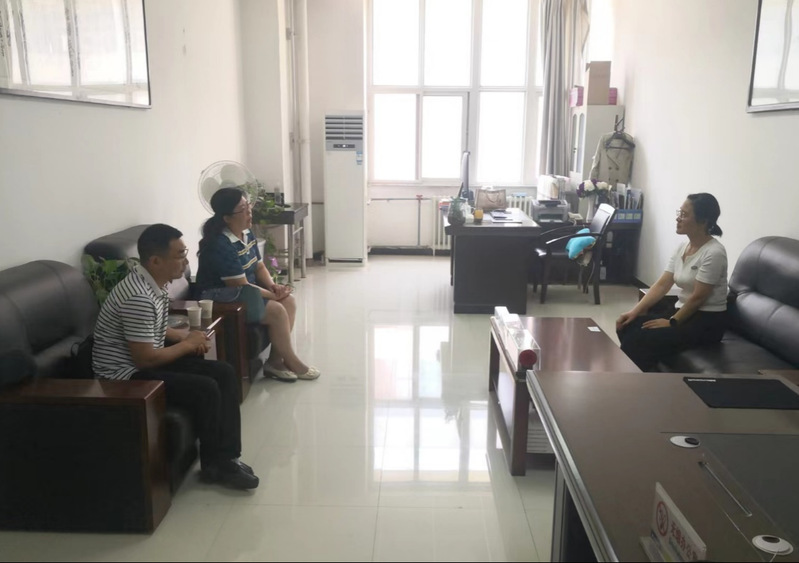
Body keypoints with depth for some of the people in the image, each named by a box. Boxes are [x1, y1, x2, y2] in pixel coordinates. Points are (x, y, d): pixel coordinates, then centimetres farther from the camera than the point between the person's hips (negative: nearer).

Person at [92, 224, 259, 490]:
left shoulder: (154, 282, 3)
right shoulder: (139, 297, -27)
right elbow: (145, 359, -26)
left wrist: (185, 335, 1)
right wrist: (188, 344, -11)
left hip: (144, 361, 10)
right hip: (126, 375, -10)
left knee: (224, 373, -1)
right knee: (206, 389, -23)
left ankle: (227, 457, 0)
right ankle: (214, 464, 0)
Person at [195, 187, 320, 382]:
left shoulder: (246, 233, 3)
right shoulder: (220, 245, -26)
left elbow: (259, 267, 12)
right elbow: (241, 286, -26)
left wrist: (273, 286, -8)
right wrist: (273, 296, -15)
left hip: (246, 293, 10)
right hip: (221, 300, -10)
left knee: (289, 301, -5)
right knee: (277, 311, -21)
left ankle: (275, 360, -3)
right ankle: (292, 362, -3)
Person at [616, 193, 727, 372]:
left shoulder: (714, 253, -18)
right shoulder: (682, 247, 7)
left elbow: (698, 297, -18)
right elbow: (661, 285, 3)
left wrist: (672, 322, -14)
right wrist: (635, 311, -7)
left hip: (707, 321, -8)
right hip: (683, 313, 8)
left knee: (643, 339, -26)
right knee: (627, 328, -13)